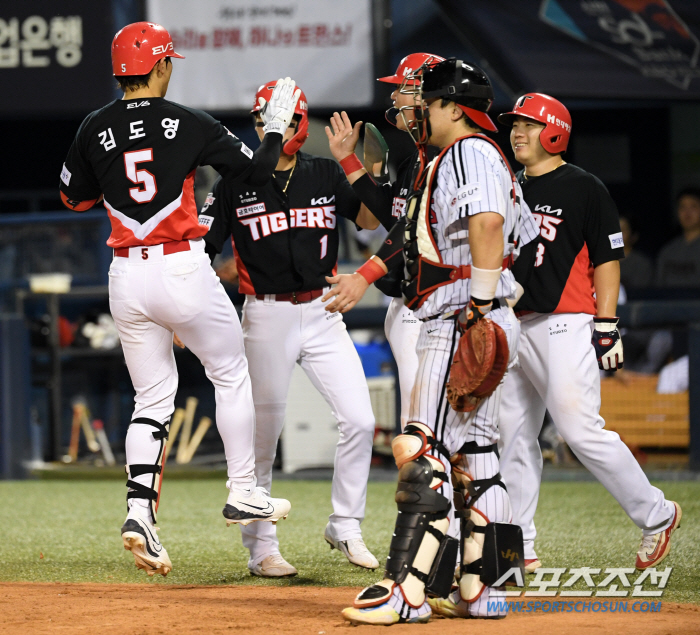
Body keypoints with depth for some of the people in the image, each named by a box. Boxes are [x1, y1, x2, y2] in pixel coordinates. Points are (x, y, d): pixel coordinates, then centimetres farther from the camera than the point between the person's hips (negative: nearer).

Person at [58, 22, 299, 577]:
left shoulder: (95, 129, 3)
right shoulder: (189, 124, -6)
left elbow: (75, 198, 15)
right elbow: (258, 171, -1)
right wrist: (277, 127, 15)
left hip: (126, 277, 4)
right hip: (182, 270, -4)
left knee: (153, 399, 10)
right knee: (232, 374, 16)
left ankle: (140, 511, -6)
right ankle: (243, 493, 19)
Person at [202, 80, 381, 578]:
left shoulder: (326, 175, 5)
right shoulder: (237, 182, -2)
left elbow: (372, 220, -1)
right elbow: (200, 248, -2)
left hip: (323, 313, 3)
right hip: (267, 317, -2)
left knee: (359, 420, -4)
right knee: (262, 436, 0)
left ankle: (345, 527, 12)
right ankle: (262, 549, 9)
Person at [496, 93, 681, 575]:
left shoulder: (584, 188, -2)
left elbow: (607, 260, -5)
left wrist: (606, 327, -11)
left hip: (565, 326, -7)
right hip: (514, 326, 7)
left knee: (580, 428, -16)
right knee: (514, 436, 4)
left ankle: (656, 514, -2)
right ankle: (518, 548, 8)